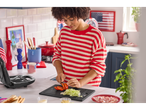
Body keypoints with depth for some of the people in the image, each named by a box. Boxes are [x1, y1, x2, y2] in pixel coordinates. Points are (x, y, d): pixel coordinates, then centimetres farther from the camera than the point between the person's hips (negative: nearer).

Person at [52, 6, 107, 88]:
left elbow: (99, 66, -8)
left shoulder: (96, 36, -9)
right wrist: (60, 72, -1)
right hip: (65, 85, 4)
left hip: (88, 87, -3)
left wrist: (81, 83, -19)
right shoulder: (64, 31, 6)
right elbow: (57, 55, 17)